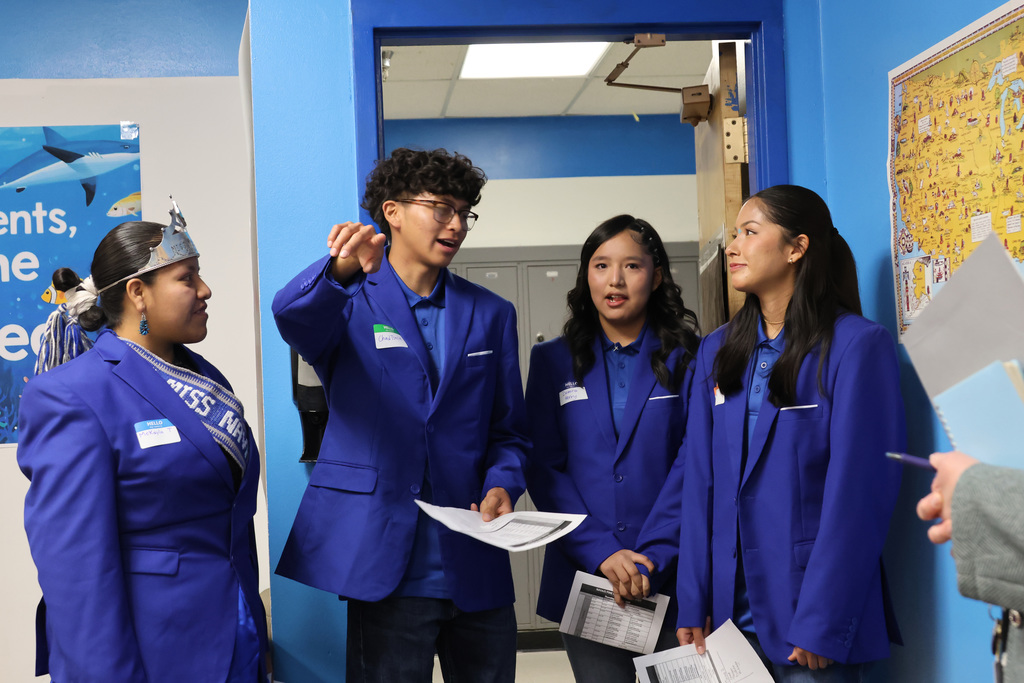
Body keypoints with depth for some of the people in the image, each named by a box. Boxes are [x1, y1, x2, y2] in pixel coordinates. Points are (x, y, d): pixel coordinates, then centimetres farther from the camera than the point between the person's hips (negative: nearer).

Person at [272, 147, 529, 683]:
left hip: (478, 571, 4)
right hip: (388, 568, -3)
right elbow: (292, 314, -23)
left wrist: (502, 484, -7)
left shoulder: (491, 314, 14)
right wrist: (341, 269, -44)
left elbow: (508, 431, 15)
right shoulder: (349, 303, 2)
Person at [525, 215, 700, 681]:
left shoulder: (685, 359, 2)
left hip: (671, 578, -1)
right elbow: (543, 468, 0)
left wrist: (655, 557, -14)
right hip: (584, 574, 1)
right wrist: (604, 554, -11)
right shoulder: (553, 361, 7)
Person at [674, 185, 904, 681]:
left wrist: (822, 626, -16)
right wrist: (693, 605, 0)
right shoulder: (716, 352, 9)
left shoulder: (856, 345, -9)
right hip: (733, 612, 5)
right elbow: (700, 481, 6)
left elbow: (858, 491, -13)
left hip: (814, 617, -5)